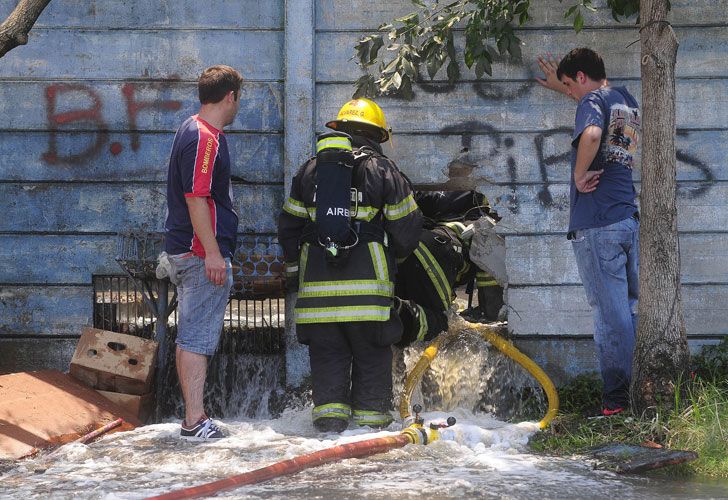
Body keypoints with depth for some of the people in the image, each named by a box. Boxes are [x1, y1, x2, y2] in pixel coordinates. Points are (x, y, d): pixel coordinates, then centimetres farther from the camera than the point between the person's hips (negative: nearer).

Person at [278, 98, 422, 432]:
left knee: (327, 353, 7)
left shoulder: (309, 170, 13)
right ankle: (371, 417, 5)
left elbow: (289, 226, 15)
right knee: (371, 354, 6)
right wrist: (395, 255, 24)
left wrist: (293, 269, 26)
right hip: (367, 283, -2)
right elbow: (406, 227, 4)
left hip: (317, 280, 2)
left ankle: (329, 412, -1)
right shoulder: (383, 170, 3)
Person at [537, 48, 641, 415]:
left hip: (596, 224, -7)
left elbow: (591, 134, -31)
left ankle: (617, 396, -1)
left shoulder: (593, 100, -7)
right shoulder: (627, 101, 18)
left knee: (610, 312, -4)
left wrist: (579, 175, -17)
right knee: (632, 308, 12)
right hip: (629, 220, 7)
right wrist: (561, 86, 50)